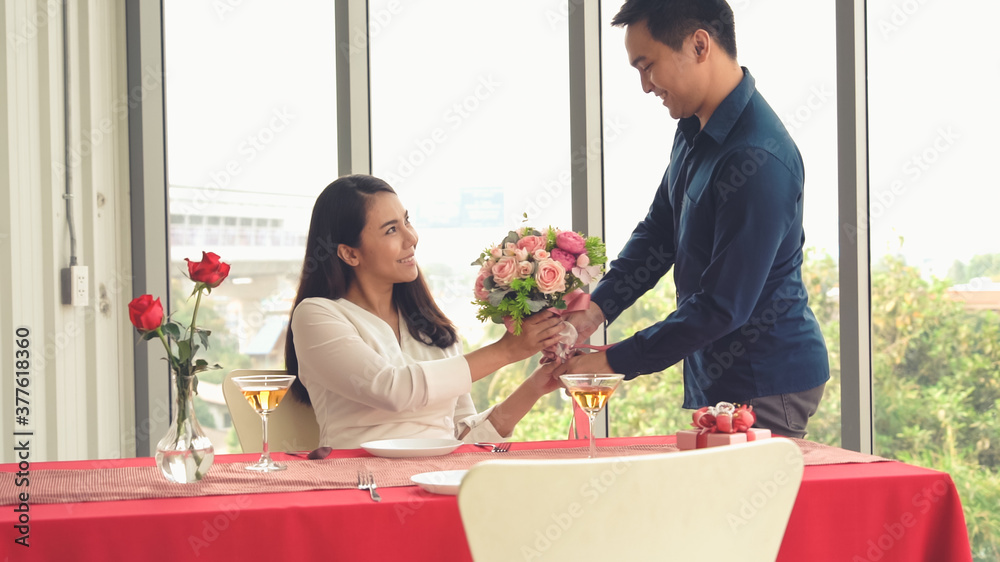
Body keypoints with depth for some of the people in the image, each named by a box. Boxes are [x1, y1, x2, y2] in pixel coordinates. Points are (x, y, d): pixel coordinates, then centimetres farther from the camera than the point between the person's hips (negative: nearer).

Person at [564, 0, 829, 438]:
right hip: (713, 377, 9)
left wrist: (613, 362, -20)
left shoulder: (760, 161, -25)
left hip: (767, 385, -9)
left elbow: (723, 306, -25)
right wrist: (595, 309, -3)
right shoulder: (694, 131, 7)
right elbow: (658, 233, 14)